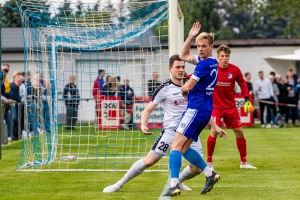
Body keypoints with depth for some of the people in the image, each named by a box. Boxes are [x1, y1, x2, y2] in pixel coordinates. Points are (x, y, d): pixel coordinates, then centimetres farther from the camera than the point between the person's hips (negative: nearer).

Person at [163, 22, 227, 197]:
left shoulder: (205, 64, -15)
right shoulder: (211, 62, 14)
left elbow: (188, 87, -13)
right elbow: (184, 56, 26)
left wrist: (183, 89, 11)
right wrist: (191, 37, 14)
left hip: (196, 110, -10)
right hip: (205, 111, 10)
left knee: (176, 146, -13)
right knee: (184, 148, 14)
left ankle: (174, 185, -22)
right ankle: (210, 174, 15)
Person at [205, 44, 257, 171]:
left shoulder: (235, 70, -7)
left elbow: (243, 84, 7)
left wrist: (247, 99, -2)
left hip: (231, 107, 3)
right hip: (216, 107, -3)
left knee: (239, 132, 5)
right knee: (214, 132, -16)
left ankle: (244, 162, 20)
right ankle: (209, 162, 0)